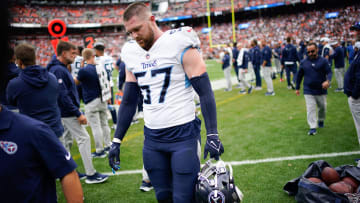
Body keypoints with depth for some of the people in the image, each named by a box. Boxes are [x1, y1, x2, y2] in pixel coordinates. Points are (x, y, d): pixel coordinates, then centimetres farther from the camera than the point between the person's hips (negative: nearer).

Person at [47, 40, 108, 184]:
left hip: (65, 112, 11)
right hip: (68, 113, -11)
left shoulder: (62, 68, 13)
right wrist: (78, 114, -22)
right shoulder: (58, 70, -19)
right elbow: (63, 95, -24)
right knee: (84, 138, -8)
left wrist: (76, 108, 18)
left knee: (66, 140, 15)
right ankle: (91, 174, -4)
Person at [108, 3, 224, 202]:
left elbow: (205, 92, -10)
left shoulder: (179, 45, -10)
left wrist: (212, 135, -17)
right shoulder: (131, 54, 8)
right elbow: (128, 102, 13)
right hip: (152, 139, 5)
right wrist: (116, 141, 11)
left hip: (183, 134, -5)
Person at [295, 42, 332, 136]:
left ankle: (321, 120, 43)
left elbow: (329, 72, -7)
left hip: (321, 90, 0)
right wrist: (297, 88, 13)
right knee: (310, 109, -5)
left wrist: (327, 80, -29)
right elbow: (299, 75, 10)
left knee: (322, 107, 15)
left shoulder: (323, 61, -4)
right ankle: (313, 127, -1)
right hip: (308, 91, 0)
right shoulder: (303, 62, 2)